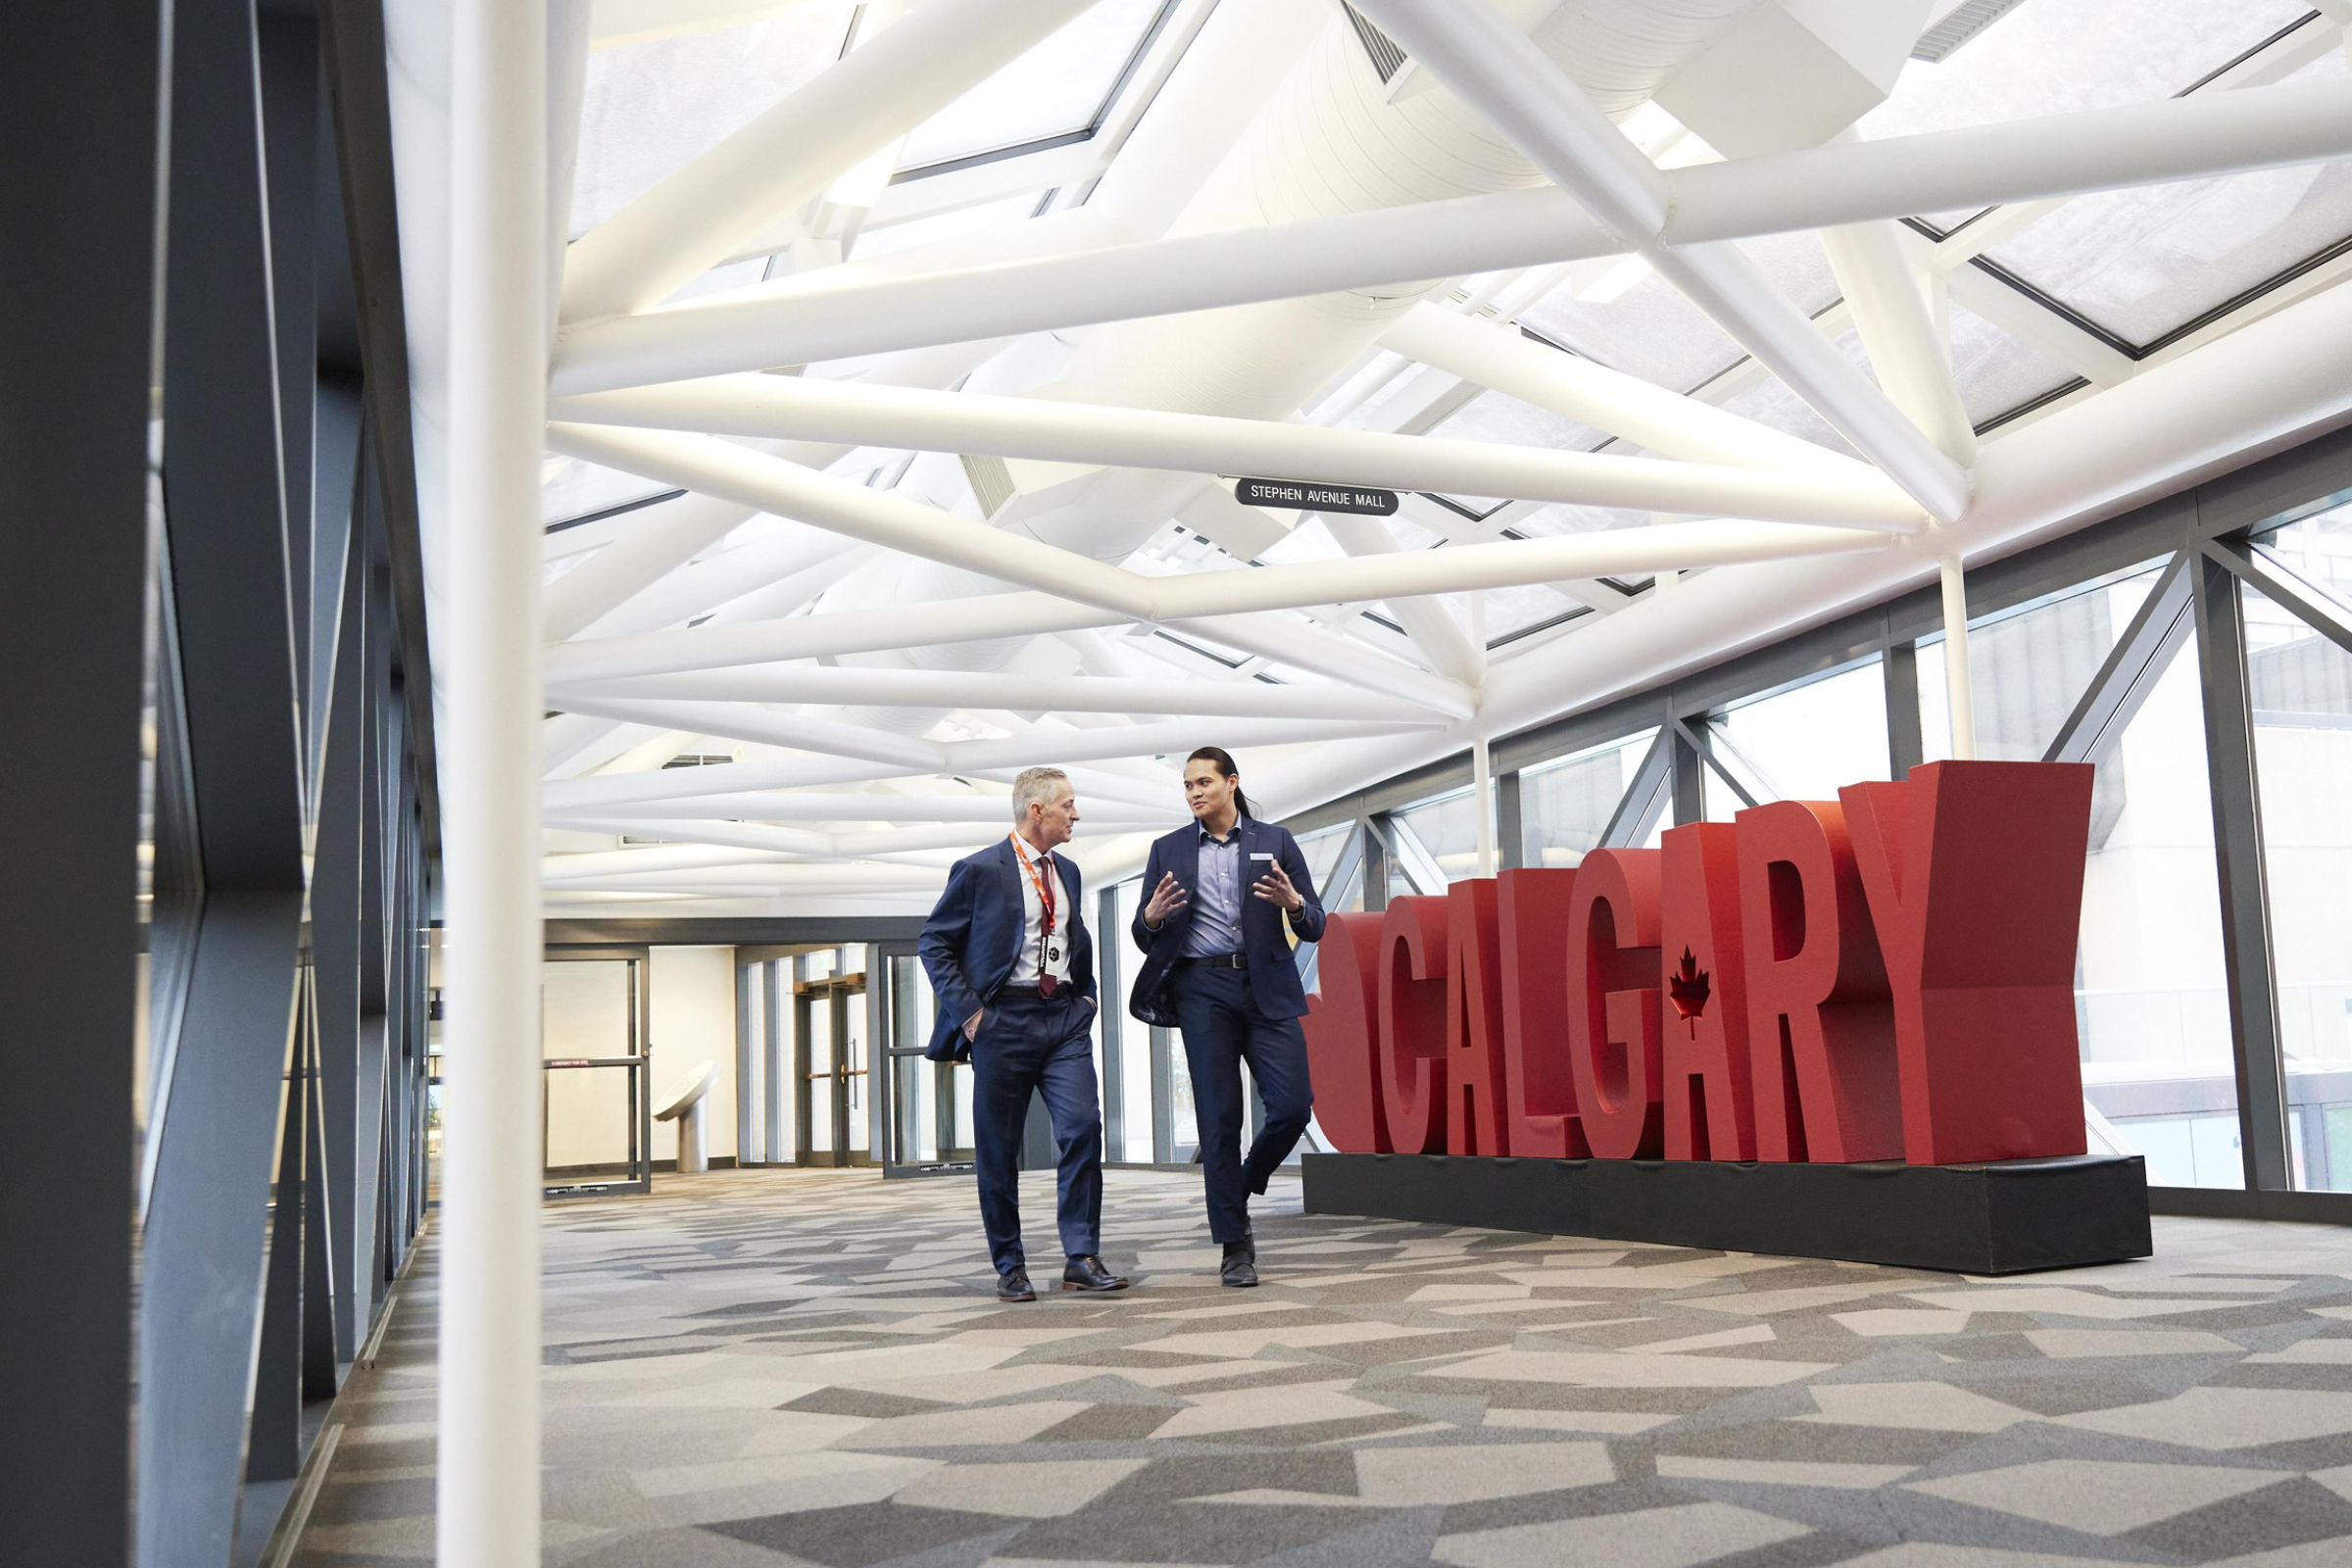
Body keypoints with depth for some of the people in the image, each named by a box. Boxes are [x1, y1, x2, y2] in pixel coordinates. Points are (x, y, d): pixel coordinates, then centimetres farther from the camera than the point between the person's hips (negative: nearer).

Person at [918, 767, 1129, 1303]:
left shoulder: (1067, 873, 15)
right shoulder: (980, 870, -4)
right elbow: (934, 943, -3)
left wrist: (1087, 995, 14)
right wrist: (969, 1012, -10)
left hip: (1065, 1018, 5)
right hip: (1005, 1020, -4)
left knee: (1083, 1129, -10)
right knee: (998, 1151, 2)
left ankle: (1082, 1259, -4)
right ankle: (1010, 1268, 14)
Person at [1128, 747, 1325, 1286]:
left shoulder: (1275, 842, 8)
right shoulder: (1168, 851, 11)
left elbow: (1314, 927, 5)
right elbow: (1146, 940, 10)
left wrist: (1293, 904, -17)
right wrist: (1152, 916, -13)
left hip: (1267, 989, 0)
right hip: (1203, 992, 0)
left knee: (1293, 1105, -8)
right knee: (1219, 1118, -1)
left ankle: (1239, 1187, 21)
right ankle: (1234, 1246, 7)